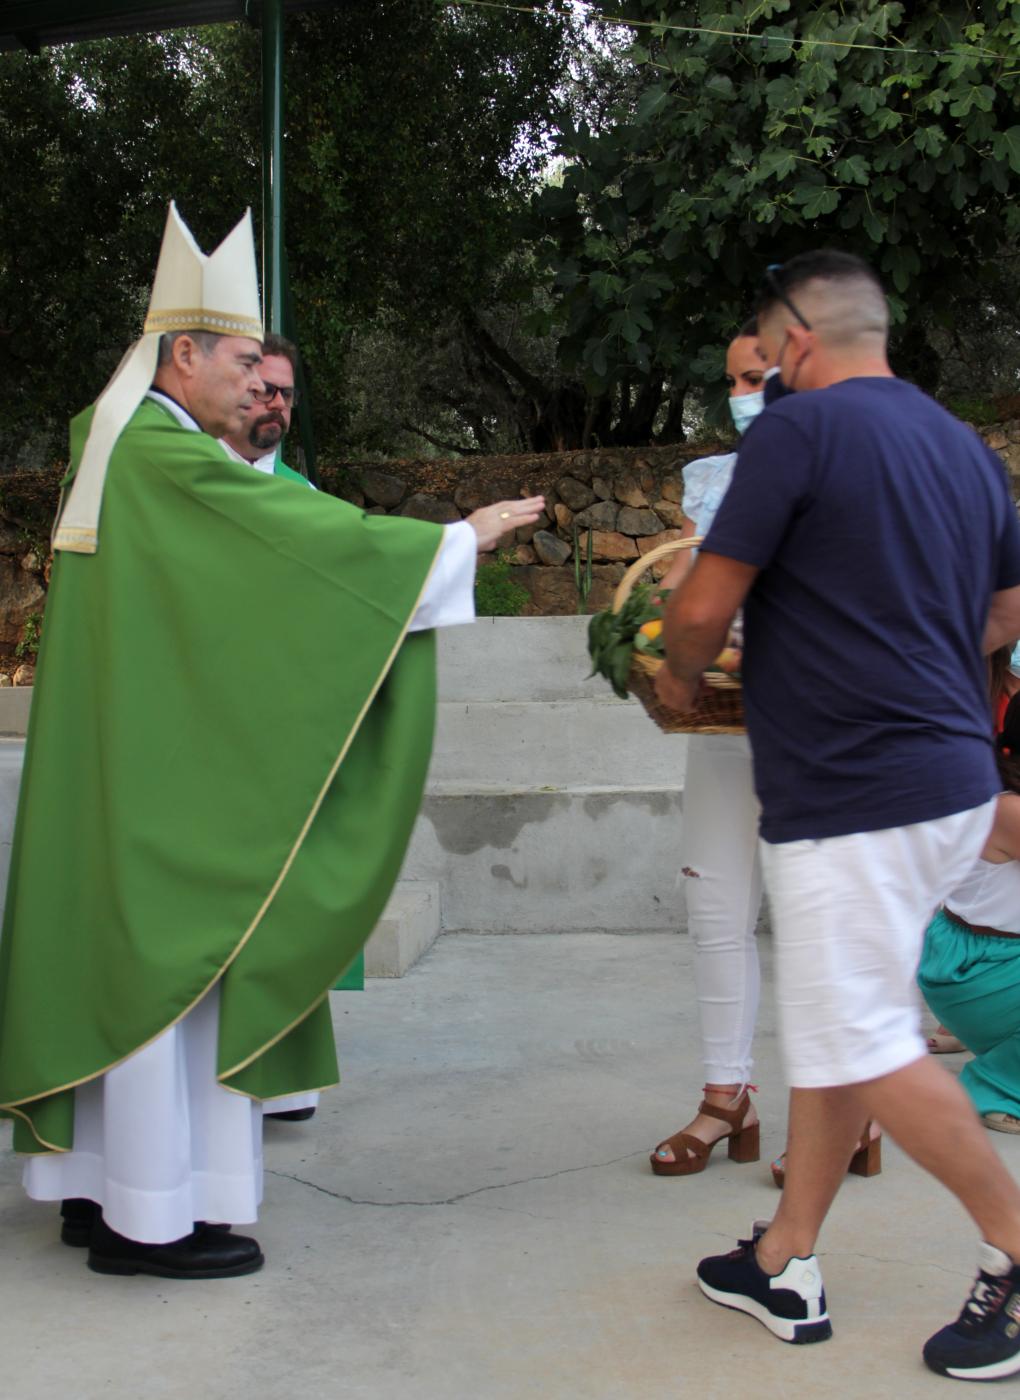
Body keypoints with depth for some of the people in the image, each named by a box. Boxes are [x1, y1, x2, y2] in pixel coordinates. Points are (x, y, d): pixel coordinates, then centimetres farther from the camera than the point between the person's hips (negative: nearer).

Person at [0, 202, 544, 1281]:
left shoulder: (123, 446, 14)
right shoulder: (166, 456, -17)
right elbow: (315, 534, -18)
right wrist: (463, 539, -10)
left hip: (125, 766, 10)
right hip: (161, 772, -10)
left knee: (122, 956, 14)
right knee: (165, 962, -3)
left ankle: (101, 1185, 23)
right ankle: (151, 1214, 6)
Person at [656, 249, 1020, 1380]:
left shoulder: (801, 428, -12)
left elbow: (702, 611, -12)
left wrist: (680, 677, 9)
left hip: (852, 794, -9)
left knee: (865, 1043, 0)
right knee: (830, 1030, 14)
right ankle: (787, 1266, 23)